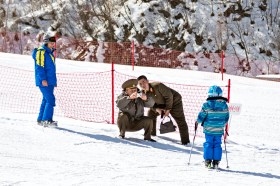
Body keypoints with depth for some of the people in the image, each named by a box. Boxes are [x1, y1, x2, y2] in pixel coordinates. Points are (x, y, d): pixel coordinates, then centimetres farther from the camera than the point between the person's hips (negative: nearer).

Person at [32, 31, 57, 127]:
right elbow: (39, 67, -16)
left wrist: (53, 81, 24)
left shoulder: (50, 52, 19)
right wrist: (43, 79, -23)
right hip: (44, 81, -10)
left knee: (46, 100, 12)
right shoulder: (41, 52, -10)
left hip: (50, 81, 10)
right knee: (50, 99, -15)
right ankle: (47, 120, -16)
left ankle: (41, 119, 18)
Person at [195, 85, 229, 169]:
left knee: (208, 144, 6)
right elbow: (226, 117, 9)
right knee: (217, 144, 8)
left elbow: (201, 116, -6)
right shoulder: (224, 105, 0)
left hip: (209, 129, -3)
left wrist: (197, 121, 14)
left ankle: (208, 161, 3)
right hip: (219, 130, 3)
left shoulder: (207, 105, -12)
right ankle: (216, 162, 6)